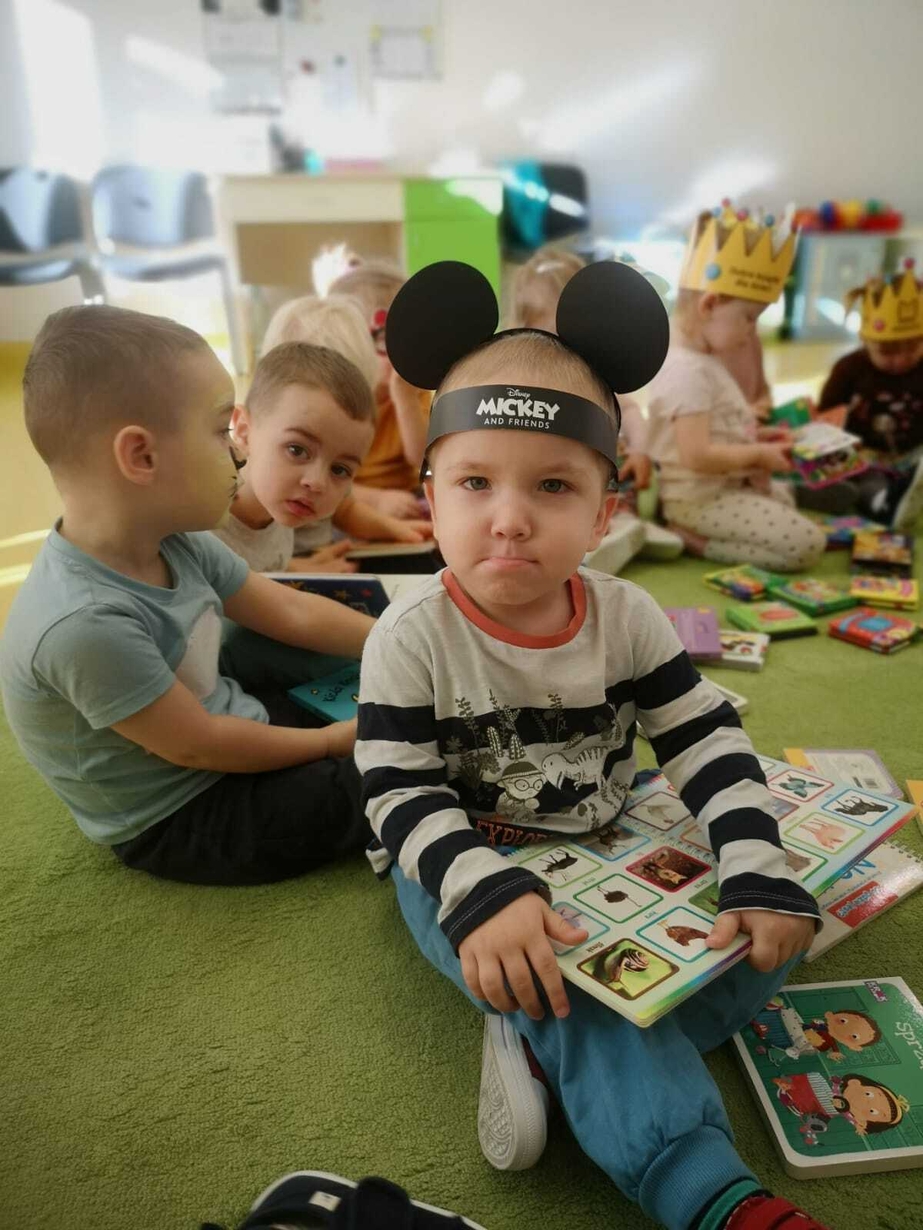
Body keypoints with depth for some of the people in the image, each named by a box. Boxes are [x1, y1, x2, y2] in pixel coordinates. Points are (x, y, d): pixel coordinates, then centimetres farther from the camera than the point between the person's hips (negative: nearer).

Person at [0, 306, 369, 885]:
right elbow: (198, 746, -25)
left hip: (227, 720, 7)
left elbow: (291, 613, 0)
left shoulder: (179, 542, -10)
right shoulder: (86, 622, -35)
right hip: (177, 820, -7)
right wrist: (332, 742, -14)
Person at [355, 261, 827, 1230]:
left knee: (766, 928, -11)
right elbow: (402, 798, -18)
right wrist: (482, 893, -35)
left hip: (605, 848, 5)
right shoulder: (412, 638, -18)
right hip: (466, 865, -4)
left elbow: (709, 744, -7)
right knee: (558, 974, -32)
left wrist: (759, 876, -19)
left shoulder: (625, 617, -10)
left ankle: (546, 1048, -17)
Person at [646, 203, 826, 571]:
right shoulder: (687, 372, -24)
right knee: (807, 544, -15)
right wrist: (759, 455, -18)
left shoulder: (699, 360, 9)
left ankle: (699, 535, 14)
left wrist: (755, 437, 8)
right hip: (699, 497, -11)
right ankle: (694, 539, -9)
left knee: (786, 498, 36)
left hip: (725, 486, 11)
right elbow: (697, 456, -30)